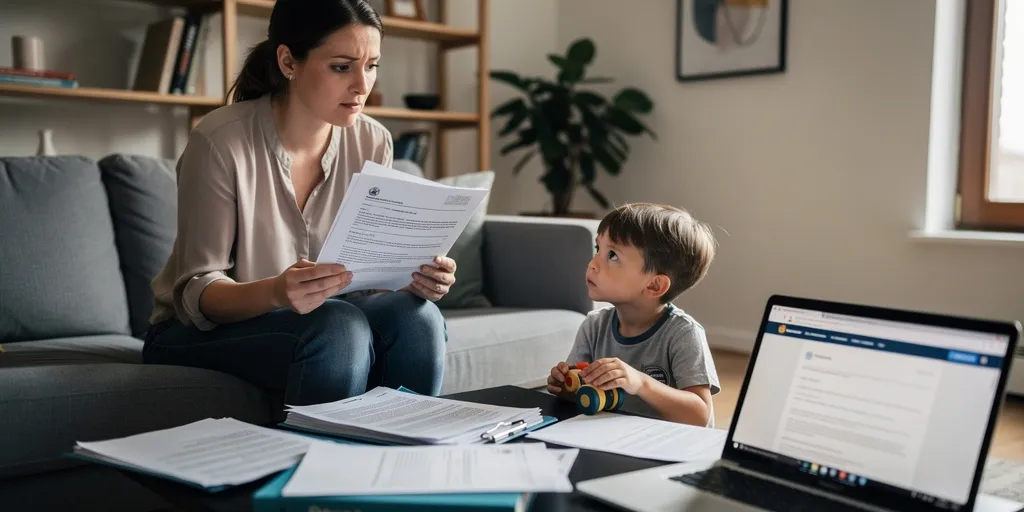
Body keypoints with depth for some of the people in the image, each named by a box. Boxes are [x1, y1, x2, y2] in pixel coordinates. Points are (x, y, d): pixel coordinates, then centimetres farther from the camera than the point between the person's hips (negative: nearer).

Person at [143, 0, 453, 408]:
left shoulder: (372, 143, -6)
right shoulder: (219, 141, -20)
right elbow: (196, 291, -18)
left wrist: (413, 277, -24)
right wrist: (275, 292, -39)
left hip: (313, 318, 4)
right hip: (199, 332, -4)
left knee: (416, 317, -24)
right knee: (338, 327, -32)